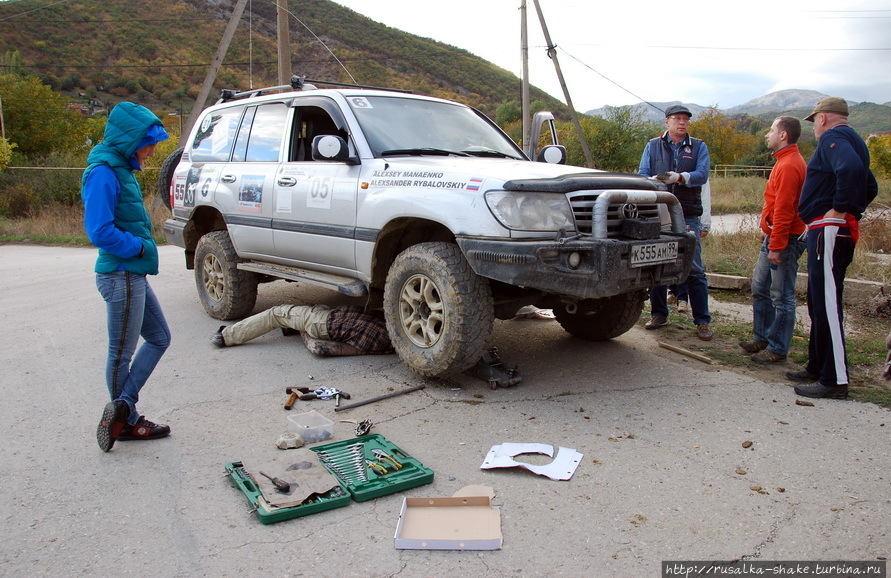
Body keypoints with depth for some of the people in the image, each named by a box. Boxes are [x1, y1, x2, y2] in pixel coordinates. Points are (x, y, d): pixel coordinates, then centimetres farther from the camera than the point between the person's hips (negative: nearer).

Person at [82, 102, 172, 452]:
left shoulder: (122, 170, 13)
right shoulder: (104, 173, -16)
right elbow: (100, 231, -23)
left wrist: (142, 246, 5)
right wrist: (139, 247, -13)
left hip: (134, 276, 10)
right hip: (121, 277, -10)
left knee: (159, 338, 17)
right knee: (122, 353, 5)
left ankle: (121, 408, 18)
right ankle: (126, 421, 21)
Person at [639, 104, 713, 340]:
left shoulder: (698, 147, 10)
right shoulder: (653, 146, 13)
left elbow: (702, 175, -4)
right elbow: (642, 174, 3)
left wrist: (680, 177, -23)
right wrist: (653, 181, -19)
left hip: (688, 216, -1)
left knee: (694, 270, -3)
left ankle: (702, 321, 3)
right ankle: (658, 314, 18)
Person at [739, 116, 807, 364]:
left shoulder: (788, 166, -18)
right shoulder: (785, 161, 16)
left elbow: (784, 209, -22)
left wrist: (776, 246, -23)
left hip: (784, 241, -11)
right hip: (774, 237, 11)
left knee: (782, 297, -2)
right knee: (760, 289, 16)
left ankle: (778, 349, 6)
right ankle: (762, 337, 26)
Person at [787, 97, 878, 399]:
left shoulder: (833, 137, -10)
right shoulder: (852, 140, 23)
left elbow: (851, 169, -31)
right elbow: (870, 186, 31)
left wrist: (840, 208, -22)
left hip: (829, 232, -11)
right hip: (837, 232, 11)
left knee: (827, 305, -10)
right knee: (820, 303, 17)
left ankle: (835, 380, -7)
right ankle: (817, 367, 26)